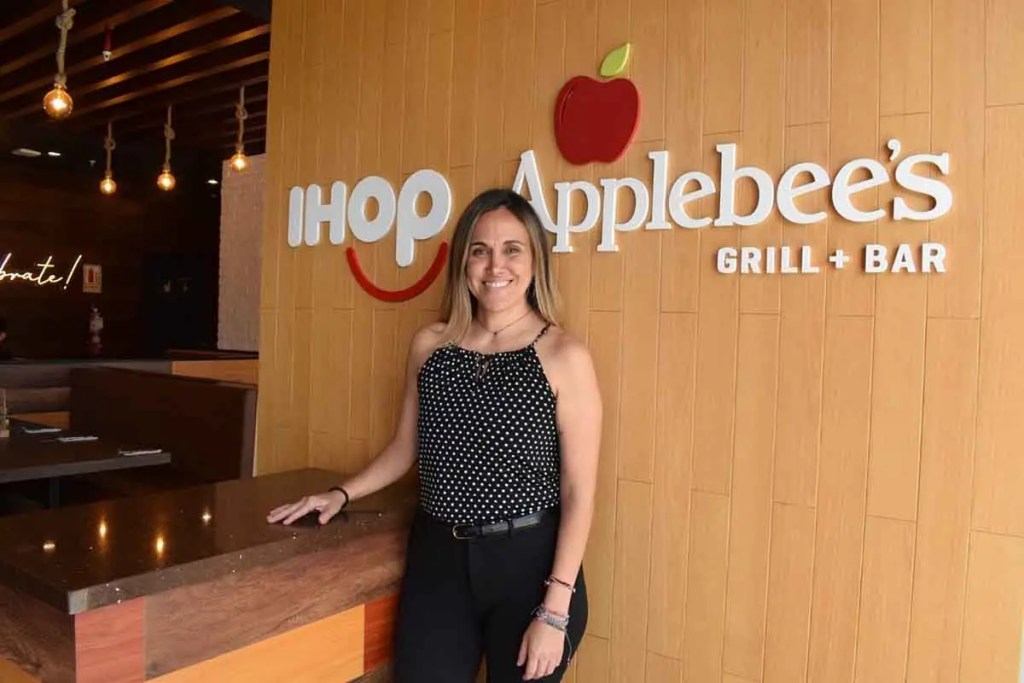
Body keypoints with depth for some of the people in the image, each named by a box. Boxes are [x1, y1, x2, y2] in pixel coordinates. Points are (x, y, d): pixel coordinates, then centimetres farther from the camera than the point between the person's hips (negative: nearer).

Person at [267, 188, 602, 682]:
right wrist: (342, 494, 5)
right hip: (437, 558, 3)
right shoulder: (429, 345, 3)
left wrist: (555, 610, -13)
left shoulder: (563, 355, -9)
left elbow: (579, 490, -10)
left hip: (530, 562, -2)